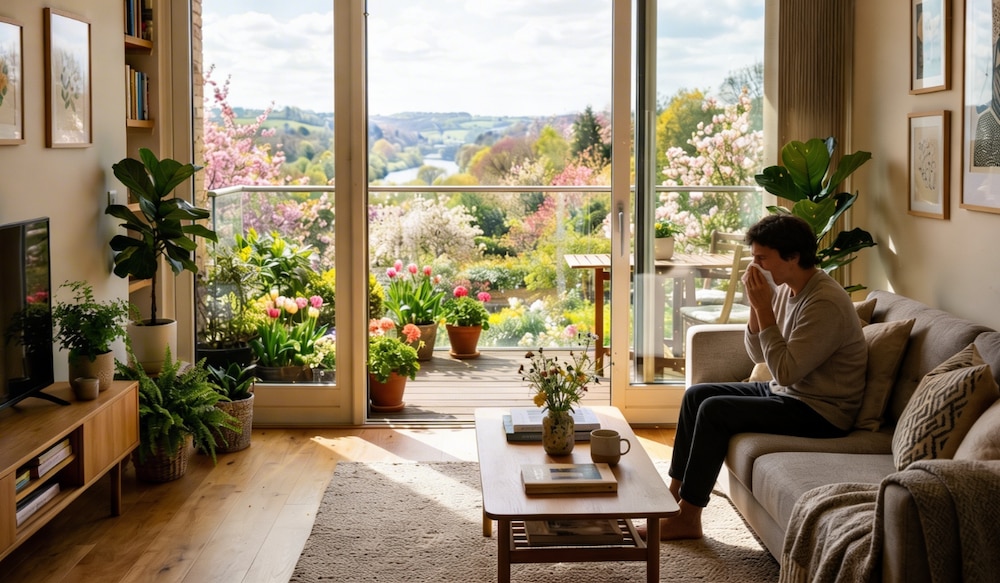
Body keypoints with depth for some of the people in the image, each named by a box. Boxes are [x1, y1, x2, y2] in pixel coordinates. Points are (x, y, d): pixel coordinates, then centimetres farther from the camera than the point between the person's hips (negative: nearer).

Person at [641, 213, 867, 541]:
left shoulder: (826, 303, -24)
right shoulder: (786, 289, 5)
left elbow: (786, 371, -27)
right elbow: (759, 355, 9)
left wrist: (764, 308, -24)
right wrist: (756, 305, -7)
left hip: (819, 412, -10)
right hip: (787, 393, 10)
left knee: (714, 410, -20)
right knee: (696, 395, 6)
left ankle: (688, 517, -10)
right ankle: (675, 492, 13)